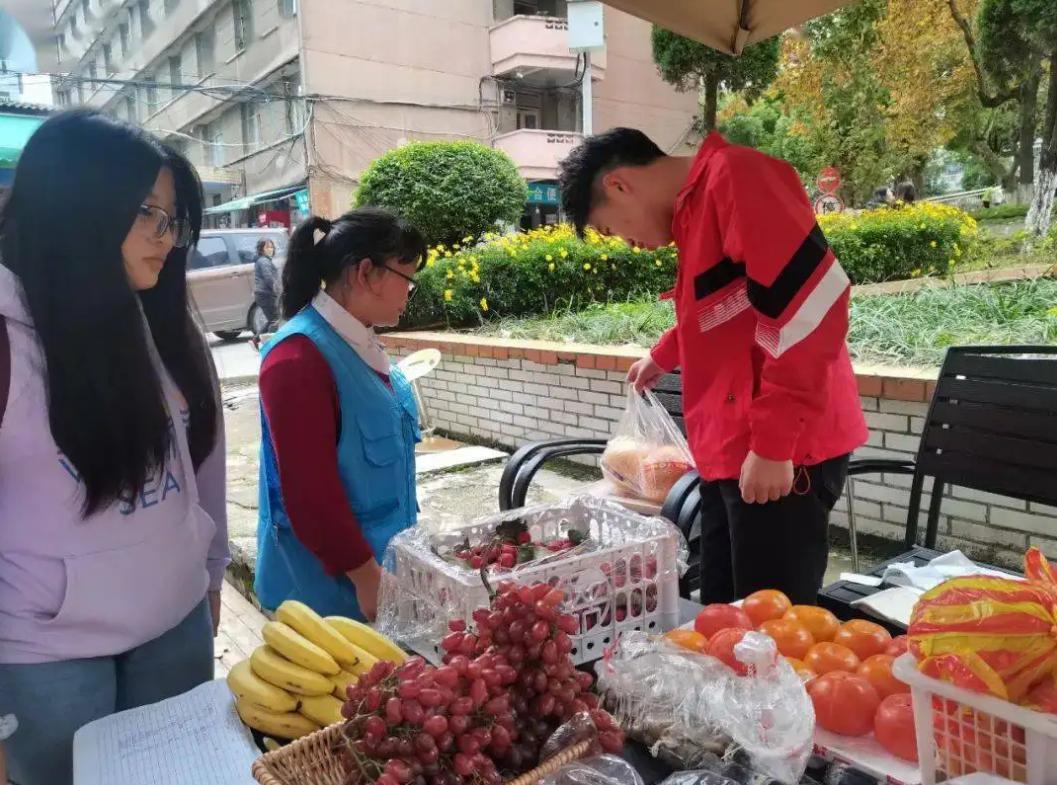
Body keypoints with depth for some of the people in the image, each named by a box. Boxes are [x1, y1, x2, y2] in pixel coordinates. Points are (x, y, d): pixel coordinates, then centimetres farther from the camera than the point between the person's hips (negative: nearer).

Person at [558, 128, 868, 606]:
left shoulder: (734, 177, -12)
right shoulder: (695, 204, 17)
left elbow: (812, 301, -22)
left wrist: (774, 442, -21)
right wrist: (662, 358, 46)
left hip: (781, 454, -9)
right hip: (732, 452, 9)